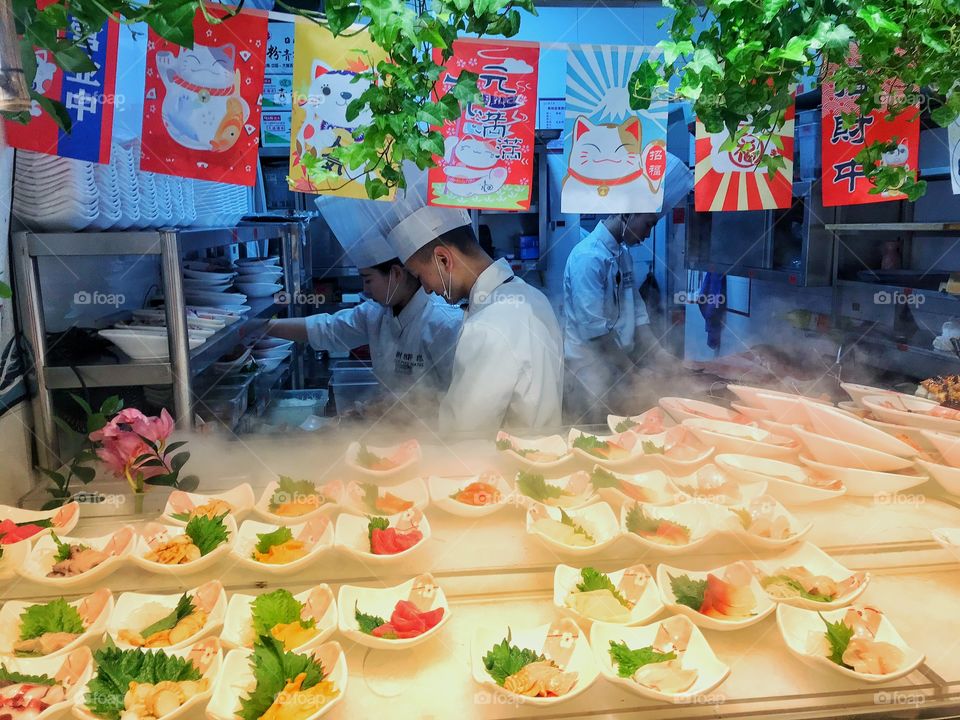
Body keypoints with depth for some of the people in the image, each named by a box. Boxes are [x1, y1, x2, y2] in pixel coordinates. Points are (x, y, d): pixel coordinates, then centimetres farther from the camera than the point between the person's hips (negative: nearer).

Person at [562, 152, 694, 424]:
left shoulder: (622, 253, 9)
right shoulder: (588, 257, -21)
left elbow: (636, 310, 12)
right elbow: (594, 329, -22)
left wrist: (656, 352, 2)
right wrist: (629, 368, -14)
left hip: (617, 362, 9)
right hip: (590, 364, -9)